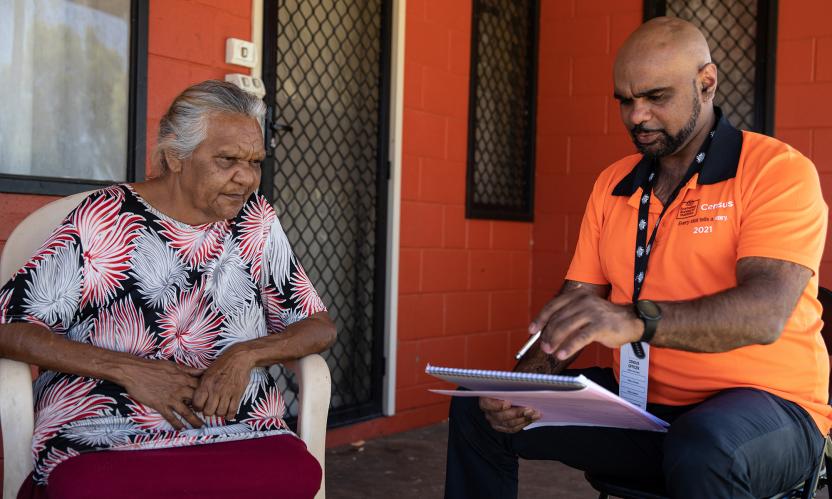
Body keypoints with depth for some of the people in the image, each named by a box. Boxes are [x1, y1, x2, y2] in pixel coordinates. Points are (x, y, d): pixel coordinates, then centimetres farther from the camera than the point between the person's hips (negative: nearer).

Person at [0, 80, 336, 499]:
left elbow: (319, 326, 13)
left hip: (241, 437, 3)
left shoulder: (256, 221, 9)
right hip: (101, 443, -2)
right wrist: (129, 370, -13)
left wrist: (247, 354, -8)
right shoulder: (104, 219, -1)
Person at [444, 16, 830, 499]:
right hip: (637, 402, 6)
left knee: (703, 450, -39)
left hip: (763, 403, -5)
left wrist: (634, 321, -41)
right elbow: (573, 309, 7)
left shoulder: (779, 171, -9)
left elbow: (764, 312, -25)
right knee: (476, 410, -2)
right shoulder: (612, 186, 10)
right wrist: (524, 380, -14)